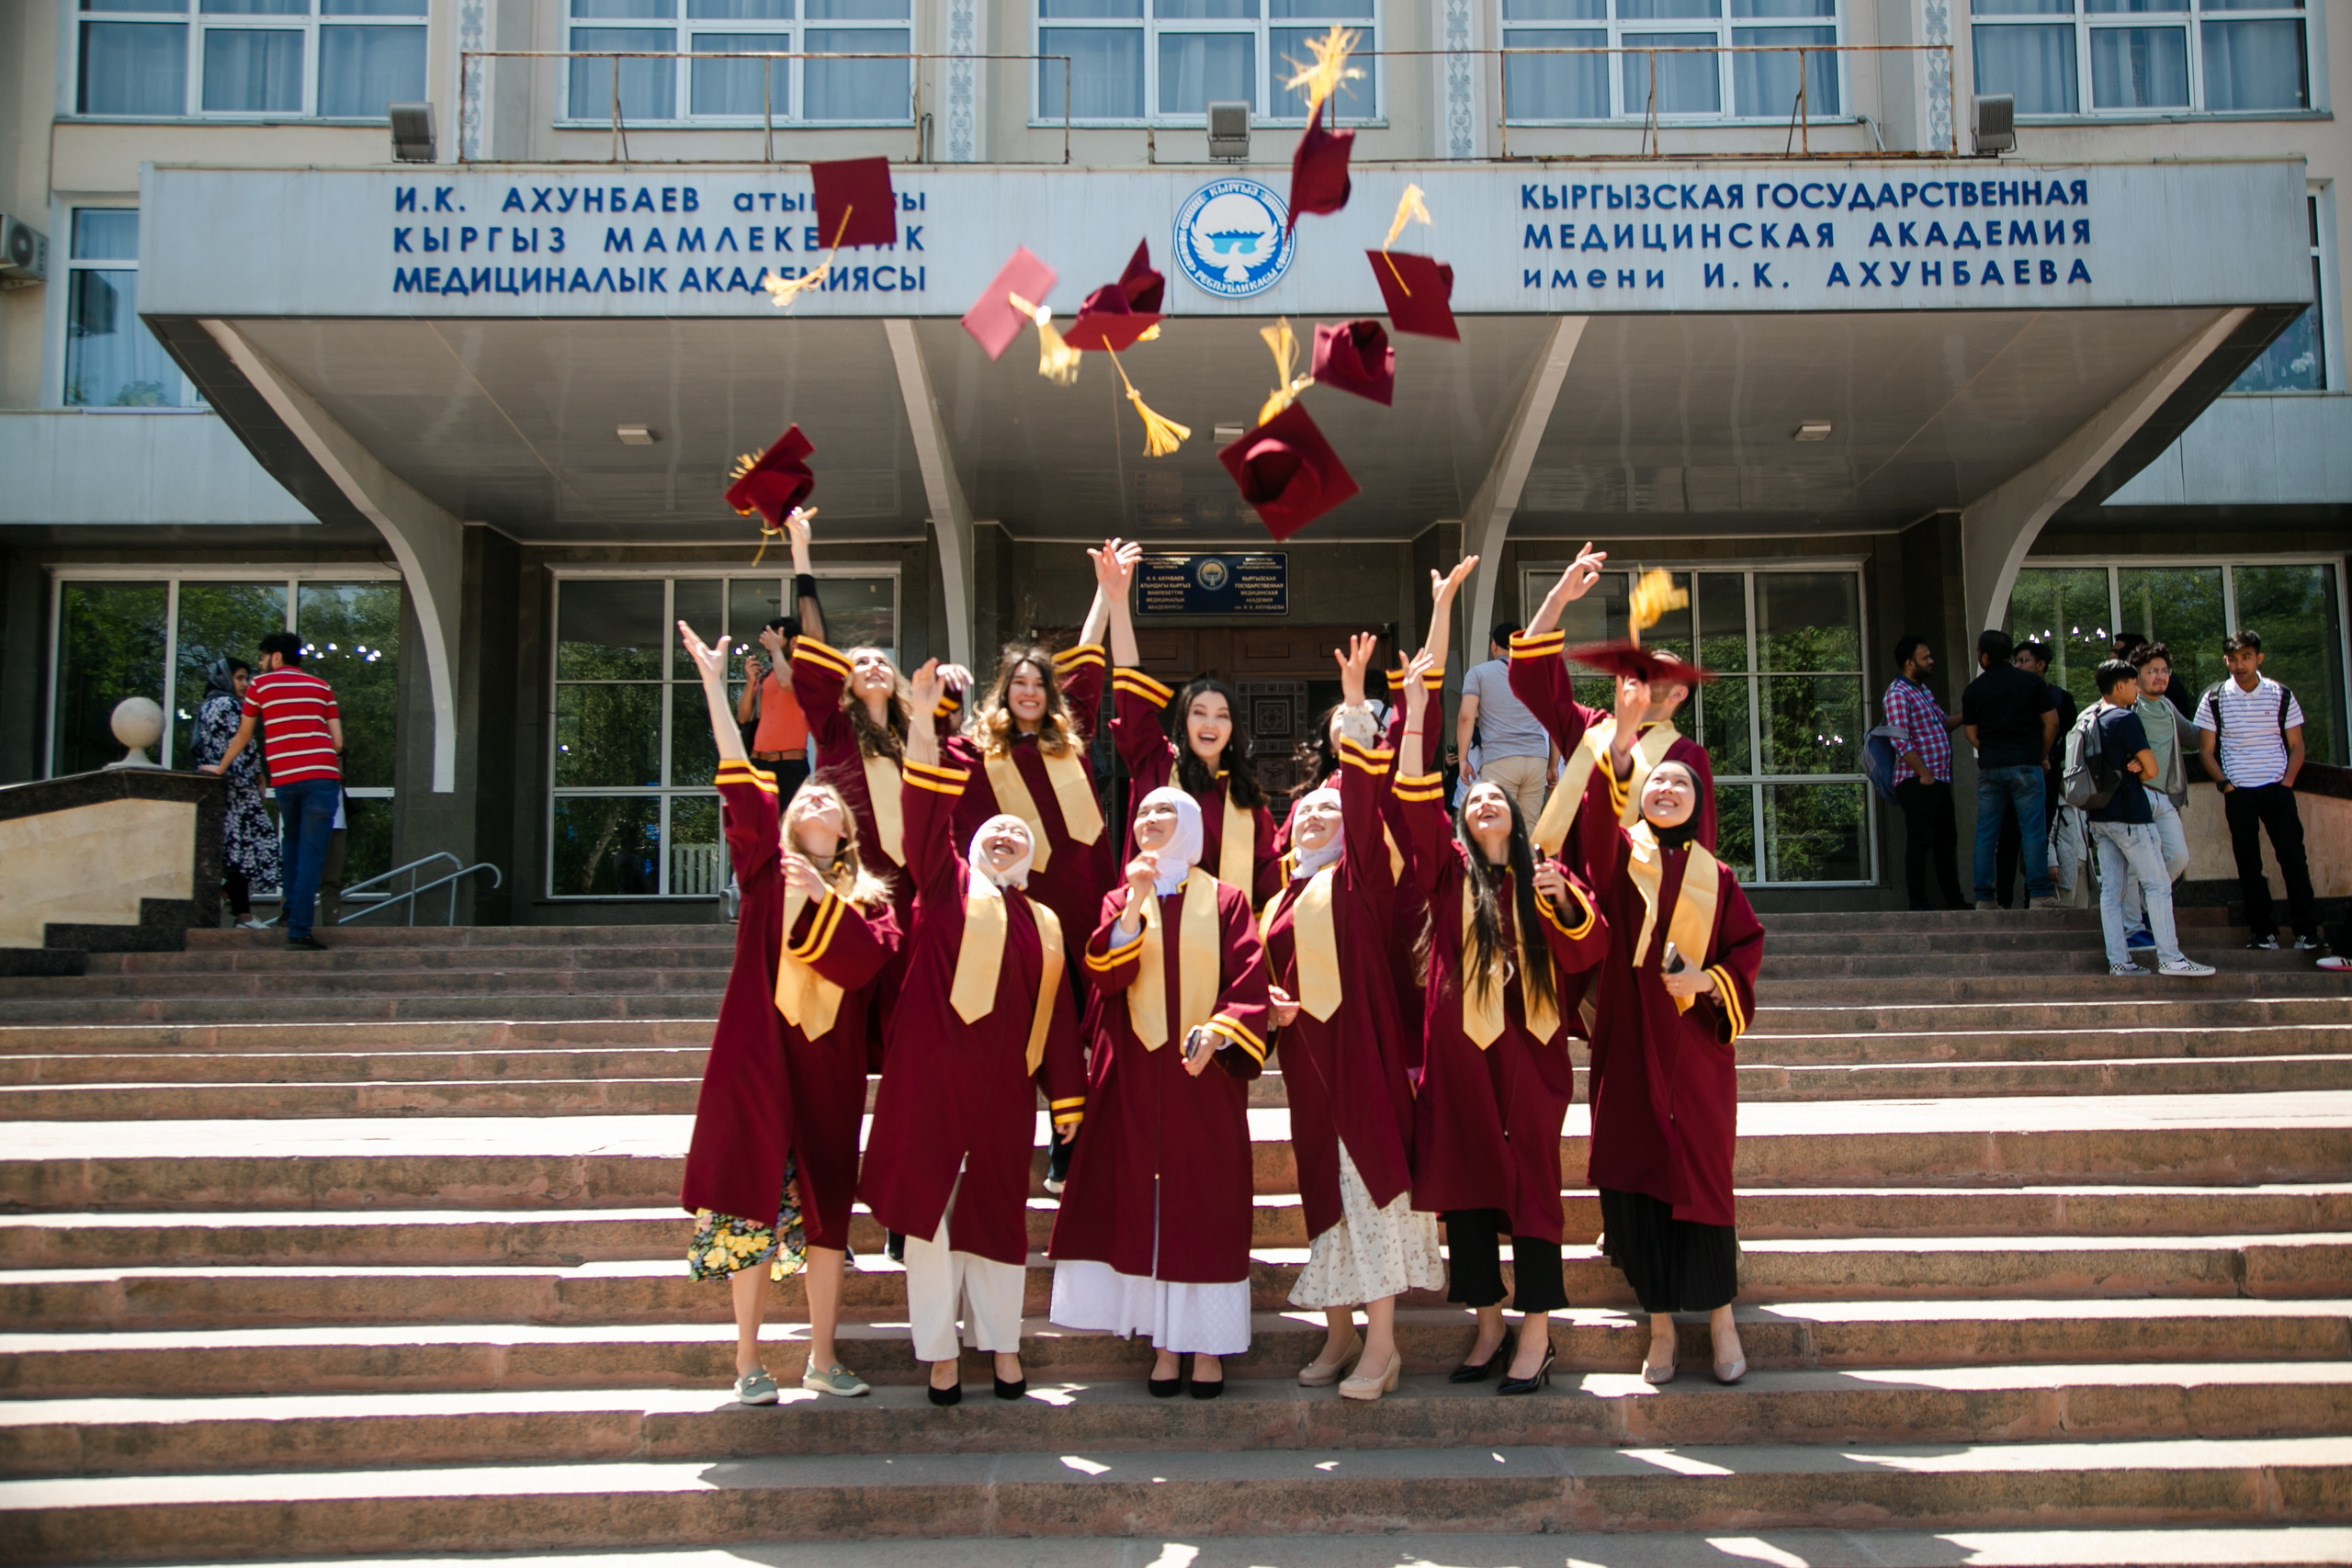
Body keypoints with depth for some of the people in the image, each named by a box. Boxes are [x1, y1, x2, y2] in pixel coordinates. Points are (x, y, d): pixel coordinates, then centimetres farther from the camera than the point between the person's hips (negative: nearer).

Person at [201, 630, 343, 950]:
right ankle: (299, 928, -9)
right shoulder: (322, 687, 16)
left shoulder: (260, 684, 13)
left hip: (285, 777, 1)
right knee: (311, 854, -3)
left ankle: (291, 910, 22)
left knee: (292, 843, 24)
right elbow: (337, 741, 9)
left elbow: (243, 735, 22)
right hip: (323, 776, 0)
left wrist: (220, 768, 37)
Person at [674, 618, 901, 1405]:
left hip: (829, 1063, 1)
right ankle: (748, 1359, 10)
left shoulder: (867, 895, 9)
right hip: (758, 1053, -1)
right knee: (754, 1199, 0)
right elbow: (741, 782, -3)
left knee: (827, 1206, 5)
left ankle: (822, 1358, 16)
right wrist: (713, 684, -10)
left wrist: (822, 899, -19)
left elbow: (867, 960, -9)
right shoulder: (765, 867, 7)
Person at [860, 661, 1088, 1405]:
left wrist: (1066, 1098, 10)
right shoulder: (947, 885, 6)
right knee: (932, 1207, 3)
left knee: (997, 1212, 11)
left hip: (1002, 1090, 3)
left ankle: (1002, 1344, 25)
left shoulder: (1043, 922, 13)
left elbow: (1058, 1013, 12)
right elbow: (925, 810, -7)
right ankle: (940, 1351, 14)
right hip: (932, 1078, -2)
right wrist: (922, 722, -17)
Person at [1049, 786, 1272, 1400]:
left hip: (1206, 1077, -2)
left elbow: (1250, 980, -3)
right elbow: (1105, 972, -6)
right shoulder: (1120, 901, 11)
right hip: (1138, 1078, 2)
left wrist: (1218, 1032, -18)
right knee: (1145, 1203, 0)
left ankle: (1208, 1344, 6)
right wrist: (1134, 905, -16)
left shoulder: (1225, 901, 6)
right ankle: (1165, 1342, 8)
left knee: (1208, 1205, -1)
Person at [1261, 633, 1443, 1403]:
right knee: (1323, 1187, 9)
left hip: (1360, 1046, -6)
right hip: (1306, 1057, 6)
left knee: (1368, 1178, -9)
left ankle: (1381, 1342, -5)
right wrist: (1271, 1009, -1)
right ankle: (1340, 1333, 17)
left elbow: (1367, 798, -11)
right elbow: (1265, 980, 22)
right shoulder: (1280, 902, 17)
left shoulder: (1357, 875, 2)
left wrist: (1356, 708, -16)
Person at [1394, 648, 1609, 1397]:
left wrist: (1562, 899, -16)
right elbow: (1414, 802, -5)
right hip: (1460, 1049, 1)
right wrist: (1414, 713, -11)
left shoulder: (1542, 875, 9)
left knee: (1532, 1180, -2)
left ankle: (1536, 1333, 6)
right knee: (1465, 1181, 4)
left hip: (1527, 1050, -1)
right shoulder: (1450, 869, 8)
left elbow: (1590, 946, 2)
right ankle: (1489, 1325, 16)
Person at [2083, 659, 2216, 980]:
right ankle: (2170, 957, -4)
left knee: (2110, 890, 5)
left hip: (2099, 816, 8)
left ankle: (2118, 961, 4)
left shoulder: (2088, 720, 12)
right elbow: (2152, 769, -11)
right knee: (2158, 883, -2)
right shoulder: (2126, 718, -12)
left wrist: (2133, 767, 3)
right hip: (2129, 815, -8)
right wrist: (2138, 774, 9)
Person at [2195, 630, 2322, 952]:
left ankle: (2307, 929, -2)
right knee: (2248, 863, 2)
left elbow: (2296, 746, 8)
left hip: (2277, 789, 0)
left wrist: (2287, 781, -5)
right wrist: (2225, 784, -6)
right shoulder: (2214, 699, 2)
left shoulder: (2281, 696, 4)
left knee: (2293, 856, -5)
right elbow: (2206, 750, 6)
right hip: (2238, 792, 0)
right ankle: (2264, 930, 9)